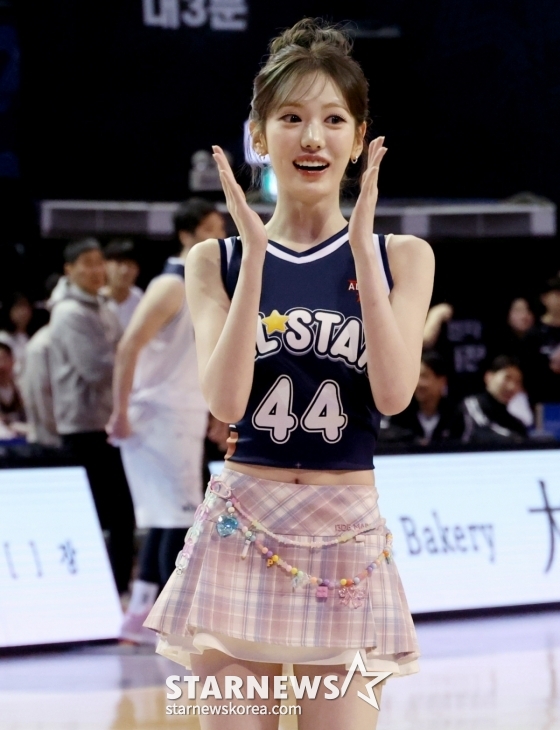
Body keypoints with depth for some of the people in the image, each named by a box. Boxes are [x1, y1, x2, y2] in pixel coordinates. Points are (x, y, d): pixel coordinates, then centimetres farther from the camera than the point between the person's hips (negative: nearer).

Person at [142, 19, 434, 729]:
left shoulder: (401, 257, 5)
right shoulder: (217, 261, 4)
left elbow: (394, 393, -11)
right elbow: (226, 400, -11)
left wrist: (360, 245, -13)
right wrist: (257, 252, -13)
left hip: (347, 533, 0)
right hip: (242, 524, 0)